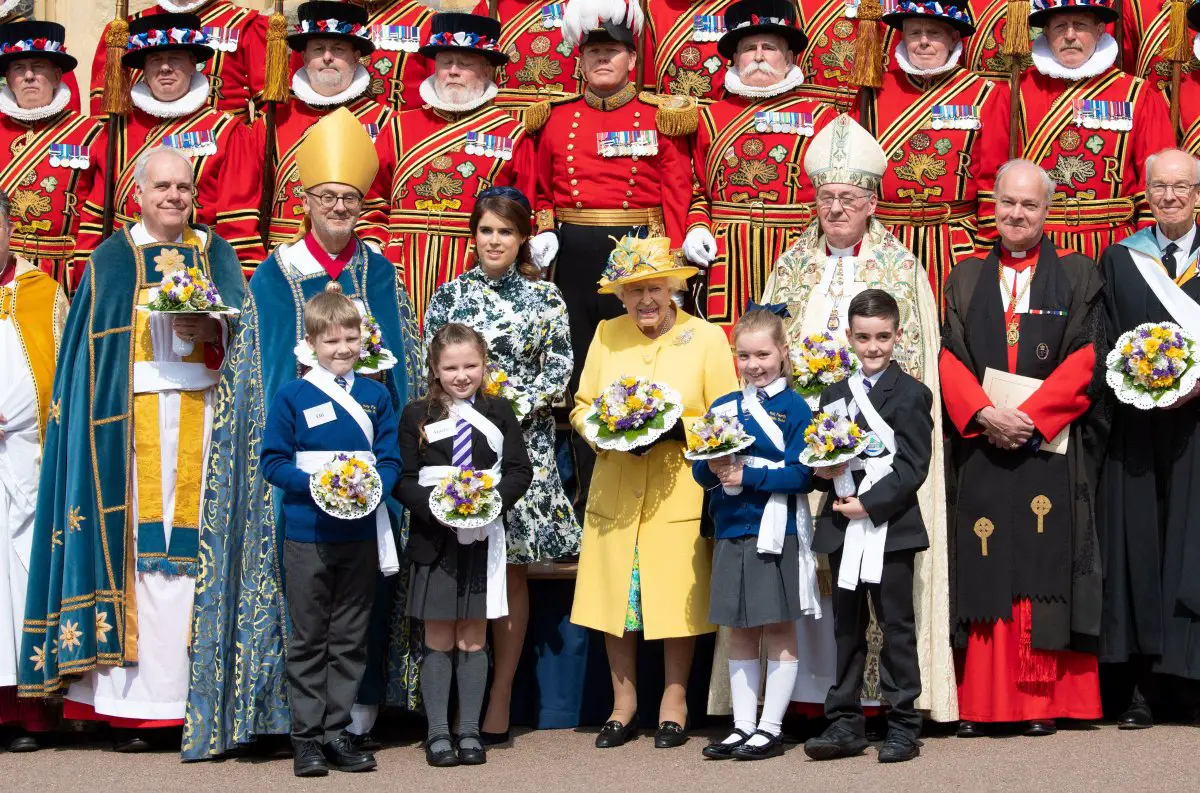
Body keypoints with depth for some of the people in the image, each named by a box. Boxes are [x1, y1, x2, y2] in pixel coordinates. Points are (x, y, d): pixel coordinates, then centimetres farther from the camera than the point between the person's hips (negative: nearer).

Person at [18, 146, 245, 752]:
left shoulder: (215, 255, 14)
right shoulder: (112, 259, 10)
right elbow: (89, 348, 5)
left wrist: (209, 331, -13)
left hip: (200, 415, 1)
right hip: (133, 420, -1)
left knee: (192, 541, -4)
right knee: (135, 541, -6)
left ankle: (201, 694, 0)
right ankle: (131, 704, -3)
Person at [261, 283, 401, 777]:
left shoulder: (376, 396, 7)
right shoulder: (291, 397, -2)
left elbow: (391, 459, 6)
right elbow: (273, 461, -4)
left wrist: (371, 486, -15)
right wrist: (316, 485, -19)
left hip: (360, 534, 3)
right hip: (307, 536, -3)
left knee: (350, 641, 9)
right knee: (308, 640, 4)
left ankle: (336, 731, 18)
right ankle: (306, 735, 11)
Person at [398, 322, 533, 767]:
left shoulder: (499, 413, 4)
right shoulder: (417, 416, 0)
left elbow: (520, 471, 2)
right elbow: (404, 479, -3)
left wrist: (495, 497, -17)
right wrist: (434, 504, -21)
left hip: (484, 538, 1)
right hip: (434, 538, -1)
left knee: (473, 638, 7)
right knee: (438, 640, 5)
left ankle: (469, 730, 14)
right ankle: (438, 732, 12)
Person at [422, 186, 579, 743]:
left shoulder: (545, 298, 7)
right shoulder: (449, 296, 9)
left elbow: (558, 371, 2)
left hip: (523, 444, -1)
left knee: (512, 567, 0)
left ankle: (500, 698, 5)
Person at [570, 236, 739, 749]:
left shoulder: (706, 337, -2)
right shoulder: (607, 335, 7)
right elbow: (580, 408, 10)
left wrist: (676, 428, -17)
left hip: (680, 491, -3)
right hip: (614, 491, 3)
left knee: (677, 599, 2)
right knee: (613, 595, 6)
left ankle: (674, 702, 18)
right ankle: (623, 703, 20)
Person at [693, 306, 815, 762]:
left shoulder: (794, 408, -3)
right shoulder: (722, 408, 11)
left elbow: (801, 475, -12)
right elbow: (700, 472, 7)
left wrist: (746, 476, -16)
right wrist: (714, 468, -14)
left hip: (776, 532, -5)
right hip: (731, 532, 5)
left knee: (779, 630, 2)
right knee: (740, 632, 11)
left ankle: (771, 728, 9)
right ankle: (743, 725, 18)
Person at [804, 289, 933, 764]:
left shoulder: (911, 394, -4)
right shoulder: (834, 395, 15)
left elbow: (912, 467, -11)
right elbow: (818, 460, 17)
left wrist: (870, 503, -18)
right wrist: (822, 471, -6)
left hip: (890, 526, -5)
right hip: (842, 528, 5)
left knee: (896, 626, 1)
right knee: (847, 628, 10)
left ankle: (903, 724, 8)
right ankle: (845, 723, 16)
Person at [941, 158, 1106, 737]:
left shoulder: (1077, 276, 7)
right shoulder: (966, 279, 13)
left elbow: (1086, 360, -2)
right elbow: (949, 358, 5)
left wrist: (1030, 417, -13)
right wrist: (985, 414, -12)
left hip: (1050, 448, -2)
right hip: (981, 447, 2)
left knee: (1044, 567, -4)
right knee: (982, 570, -1)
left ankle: (1043, 701, 0)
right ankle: (978, 703, 2)